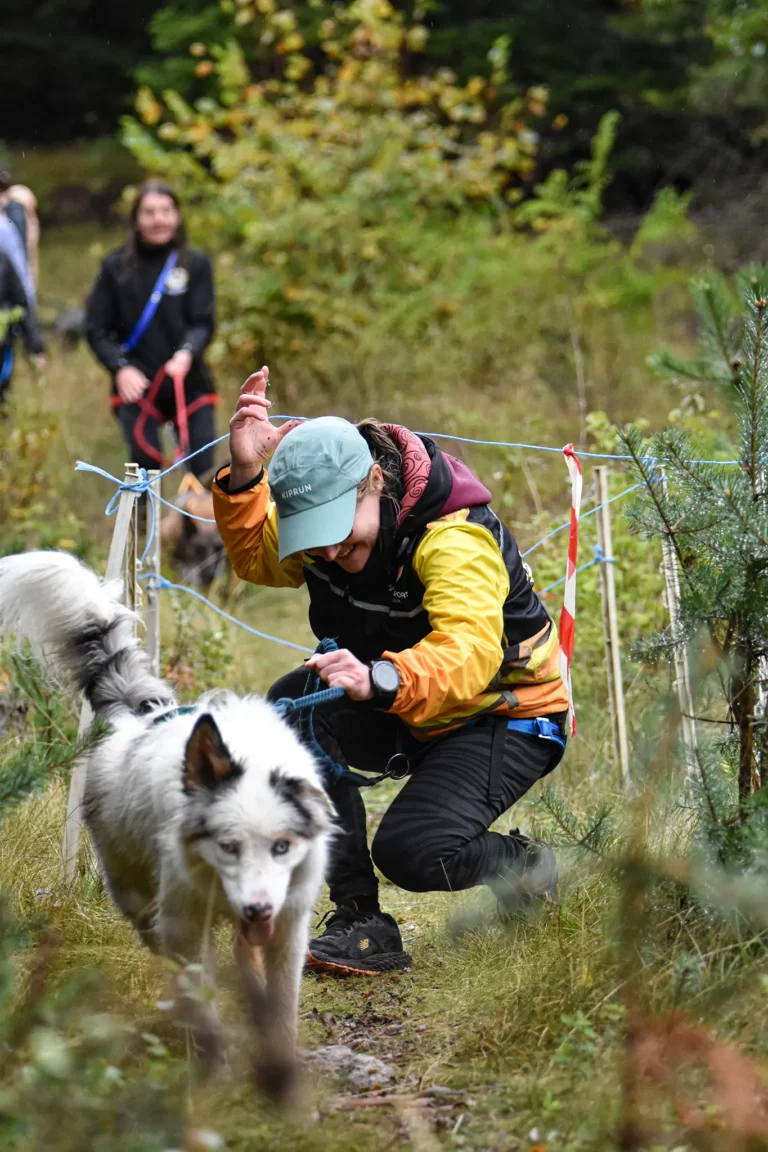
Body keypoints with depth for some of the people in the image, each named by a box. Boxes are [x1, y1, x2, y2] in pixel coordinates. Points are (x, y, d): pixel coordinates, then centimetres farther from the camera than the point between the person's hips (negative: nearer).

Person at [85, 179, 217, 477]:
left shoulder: (195, 264, 1)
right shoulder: (116, 267, 1)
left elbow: (203, 322, -4)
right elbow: (96, 328, 1)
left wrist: (187, 353, -26)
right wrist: (120, 367, -15)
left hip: (190, 384, 1)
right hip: (137, 385, -1)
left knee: (204, 469, 0)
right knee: (145, 466, -12)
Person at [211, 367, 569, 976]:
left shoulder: (456, 538, -32)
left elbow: (468, 652, -46)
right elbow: (258, 557, -7)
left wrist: (380, 679, -66)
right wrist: (244, 476, -26)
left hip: (507, 717, -8)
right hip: (410, 715, 8)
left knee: (412, 852, -30)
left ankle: (524, 865, 7)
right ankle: (362, 925, -18)